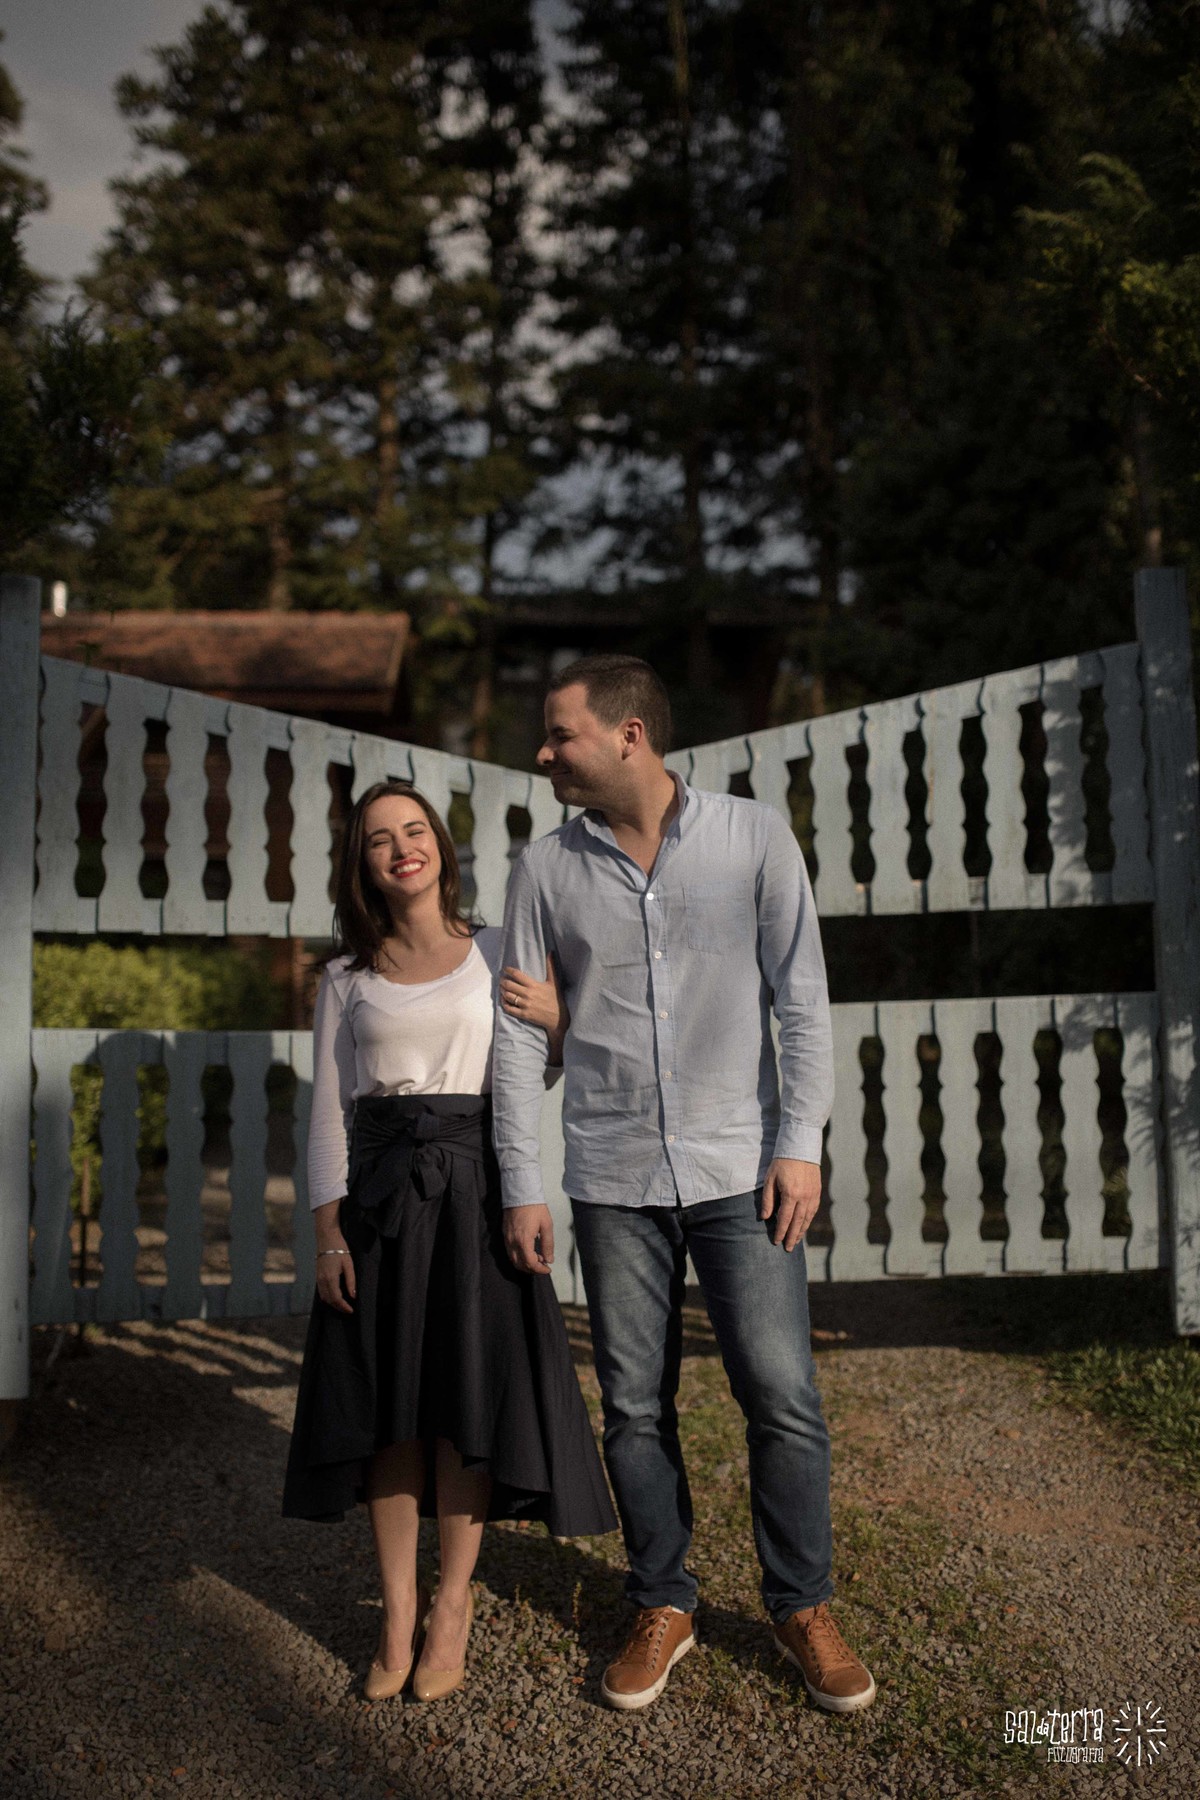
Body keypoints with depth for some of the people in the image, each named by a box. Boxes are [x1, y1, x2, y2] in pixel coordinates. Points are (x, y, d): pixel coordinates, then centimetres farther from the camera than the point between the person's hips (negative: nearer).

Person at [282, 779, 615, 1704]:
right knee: (387, 1402, 4)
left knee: (467, 1394, 3)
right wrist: (328, 1232, -2)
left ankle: (453, 1601, 21)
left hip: (475, 1188, -1)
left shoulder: (502, 953, 5)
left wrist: (544, 1014, -12)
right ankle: (398, 1613, 17)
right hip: (380, 1194, 1)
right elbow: (329, 1112, 6)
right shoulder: (347, 978, 7)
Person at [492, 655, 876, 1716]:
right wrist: (522, 1185, 1)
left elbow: (801, 997, -1)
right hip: (614, 1179, 2)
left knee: (783, 1397, 1)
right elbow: (518, 1031, 4)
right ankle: (664, 1606, 28)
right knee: (635, 1407, 9)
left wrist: (801, 1142, -7)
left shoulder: (753, 837, -2)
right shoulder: (548, 868, 3)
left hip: (739, 1166, -1)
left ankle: (802, 1606, 22)